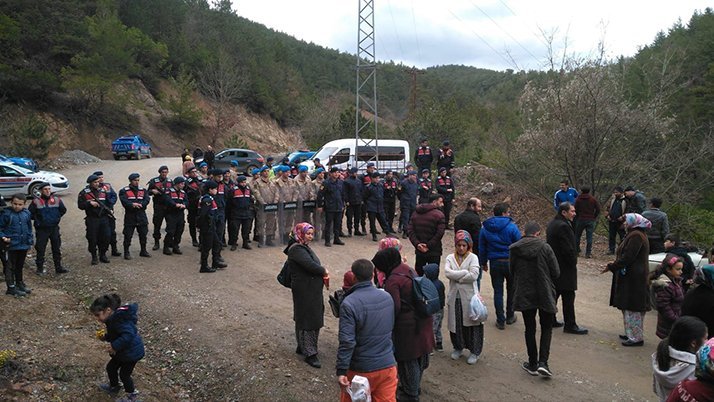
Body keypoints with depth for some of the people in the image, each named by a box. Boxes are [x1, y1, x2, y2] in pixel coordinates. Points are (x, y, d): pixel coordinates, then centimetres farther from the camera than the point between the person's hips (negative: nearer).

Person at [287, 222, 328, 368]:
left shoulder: (304, 247, 14)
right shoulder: (296, 249, -18)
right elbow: (310, 265, -27)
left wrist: (322, 272, -4)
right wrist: (324, 271, -11)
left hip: (313, 290, 10)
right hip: (304, 292, -10)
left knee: (313, 319, 18)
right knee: (307, 320, -2)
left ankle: (302, 346, 33)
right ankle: (309, 354, 6)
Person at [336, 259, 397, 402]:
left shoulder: (349, 303, -17)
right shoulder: (387, 297, 1)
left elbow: (347, 341, -21)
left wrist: (341, 371, -17)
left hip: (361, 369, -4)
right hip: (388, 366, 4)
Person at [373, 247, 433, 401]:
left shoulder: (393, 280, -22)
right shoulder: (408, 269, 6)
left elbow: (395, 308, -24)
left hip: (408, 324, -9)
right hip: (422, 320, 9)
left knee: (407, 360, 8)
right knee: (419, 355, 22)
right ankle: (415, 386, 42)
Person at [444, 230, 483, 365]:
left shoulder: (473, 258, -2)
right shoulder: (450, 258, 6)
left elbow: (474, 275, -16)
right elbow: (447, 272, -12)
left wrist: (456, 277, -12)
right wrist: (465, 273, -16)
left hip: (469, 296, -3)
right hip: (454, 296, 3)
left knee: (472, 324, 3)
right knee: (455, 323, 10)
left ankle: (475, 352, 17)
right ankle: (458, 347, 30)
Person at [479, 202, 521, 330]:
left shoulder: (485, 228, 0)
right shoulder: (511, 226, -11)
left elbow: (482, 248, 8)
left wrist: (484, 262, 19)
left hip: (495, 263, 2)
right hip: (510, 262, -2)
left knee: (498, 292, 8)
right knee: (511, 289, 17)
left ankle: (500, 320, 9)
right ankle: (510, 317, 28)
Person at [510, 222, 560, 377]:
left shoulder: (514, 249, -4)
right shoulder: (544, 247, -11)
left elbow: (512, 272, 5)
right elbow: (556, 273, -7)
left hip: (524, 295, 2)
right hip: (545, 294, -2)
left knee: (530, 329, 13)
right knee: (546, 328, 13)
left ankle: (533, 364, 19)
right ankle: (543, 362, 0)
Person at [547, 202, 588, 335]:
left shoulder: (552, 224, 11)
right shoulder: (563, 226, -21)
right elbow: (568, 249, -23)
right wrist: (573, 262, -8)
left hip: (553, 266, 10)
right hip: (564, 268, -10)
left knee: (554, 294, 16)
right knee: (568, 297, -1)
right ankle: (570, 325, 6)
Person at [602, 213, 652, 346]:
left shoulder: (636, 236, -18)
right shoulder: (636, 235, 15)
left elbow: (627, 257, -22)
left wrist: (611, 267, -15)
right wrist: (614, 265, 15)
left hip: (633, 279, -10)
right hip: (632, 277, 10)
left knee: (632, 308, -4)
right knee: (630, 307, 16)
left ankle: (636, 337, 4)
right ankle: (631, 334, 25)